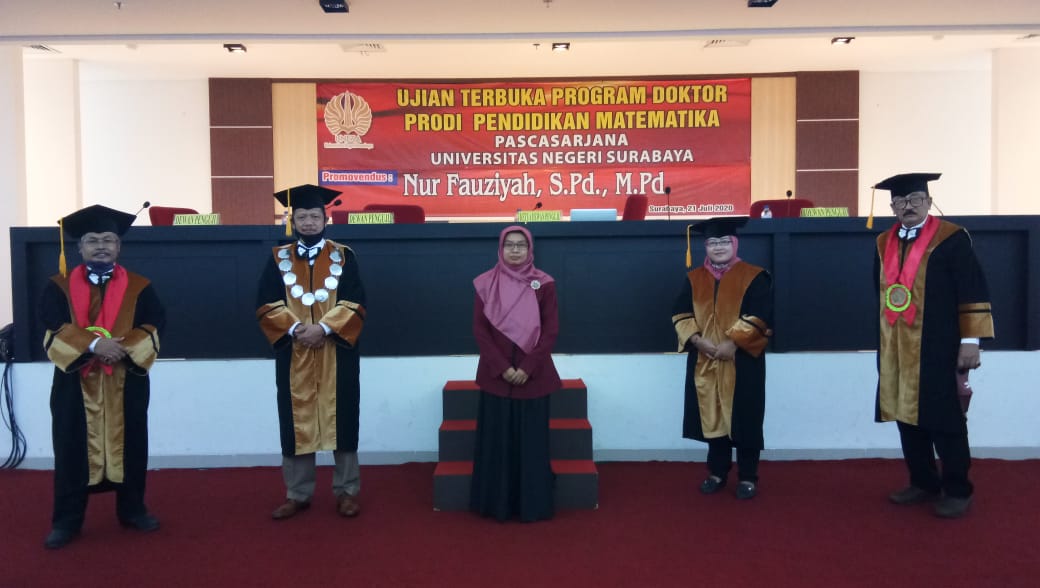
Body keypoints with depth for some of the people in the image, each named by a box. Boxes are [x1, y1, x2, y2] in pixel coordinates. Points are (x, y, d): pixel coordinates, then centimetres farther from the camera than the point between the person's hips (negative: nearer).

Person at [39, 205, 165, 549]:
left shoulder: (139, 287, 4)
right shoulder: (59, 287, 3)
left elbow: (153, 328, -4)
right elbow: (54, 329, -9)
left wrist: (124, 348, -21)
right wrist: (93, 344, -23)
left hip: (127, 382, 1)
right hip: (75, 382, 0)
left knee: (129, 445, 8)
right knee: (72, 449, 3)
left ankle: (132, 510, 23)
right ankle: (67, 520, 15)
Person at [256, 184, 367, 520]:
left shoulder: (344, 257, 4)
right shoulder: (278, 259, 7)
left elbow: (355, 303, -4)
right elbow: (266, 306, 0)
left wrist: (325, 328, -18)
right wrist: (294, 328, -16)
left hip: (336, 354, -1)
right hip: (293, 355, 1)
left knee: (340, 420, 3)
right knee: (296, 423, 6)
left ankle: (347, 491, 14)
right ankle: (297, 494, 17)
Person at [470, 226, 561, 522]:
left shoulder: (544, 284, 1)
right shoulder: (485, 283, 2)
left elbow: (551, 330, -3)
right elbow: (479, 329, -1)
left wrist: (527, 368, -12)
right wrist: (502, 367, -11)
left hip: (533, 375, 0)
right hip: (496, 375, 1)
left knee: (532, 440, 4)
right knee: (496, 440, 4)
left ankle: (533, 505, 14)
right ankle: (496, 504, 15)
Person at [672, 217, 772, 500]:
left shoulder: (754, 277, -3)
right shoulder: (694, 279, 8)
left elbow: (760, 316, -11)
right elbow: (680, 314, 4)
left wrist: (732, 342, -19)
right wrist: (697, 340, -12)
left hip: (742, 362, -3)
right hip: (704, 362, 3)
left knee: (743, 420, 2)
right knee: (713, 417, 10)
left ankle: (747, 477, 14)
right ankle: (717, 472, 23)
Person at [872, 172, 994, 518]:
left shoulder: (952, 239, -6)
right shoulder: (884, 243, 11)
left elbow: (972, 292, -9)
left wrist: (970, 340, -13)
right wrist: (882, 338, 17)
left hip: (937, 348, -5)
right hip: (896, 350, 6)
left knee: (944, 420, 1)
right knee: (907, 416, 10)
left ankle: (957, 490, 14)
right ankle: (923, 483, 23)